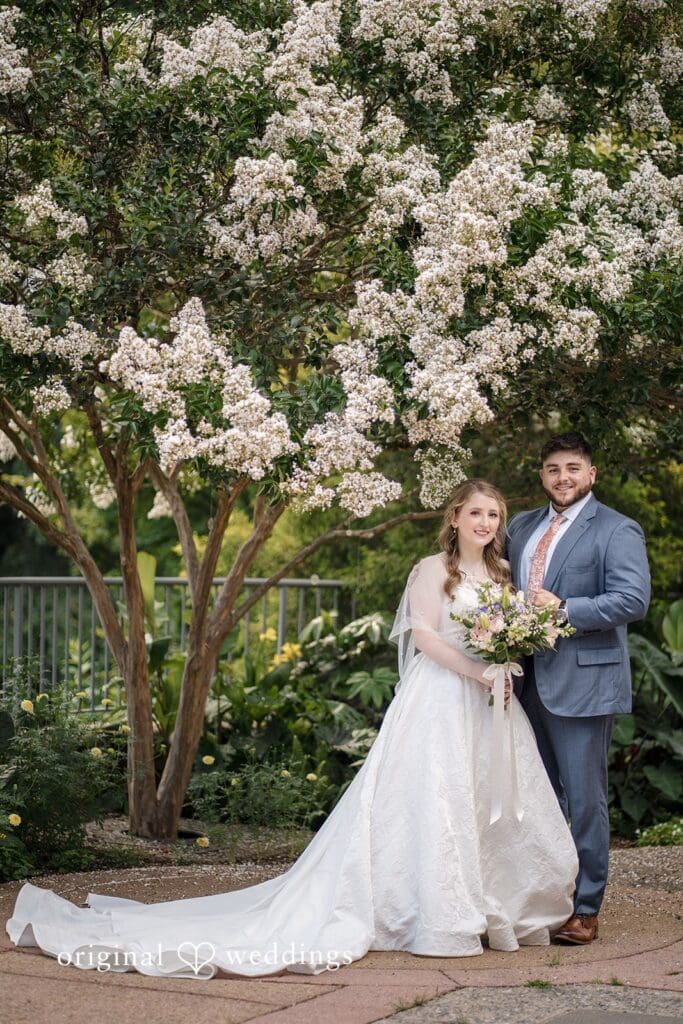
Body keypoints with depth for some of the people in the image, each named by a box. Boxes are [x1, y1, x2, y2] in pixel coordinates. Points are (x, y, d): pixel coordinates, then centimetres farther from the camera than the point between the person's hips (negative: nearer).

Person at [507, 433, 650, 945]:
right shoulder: (522, 526, 16)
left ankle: (585, 909, 7)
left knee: (585, 799, -1)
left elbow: (633, 599, -16)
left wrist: (564, 609, -19)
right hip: (528, 682, 7)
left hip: (583, 682, -6)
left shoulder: (617, 531, -5)